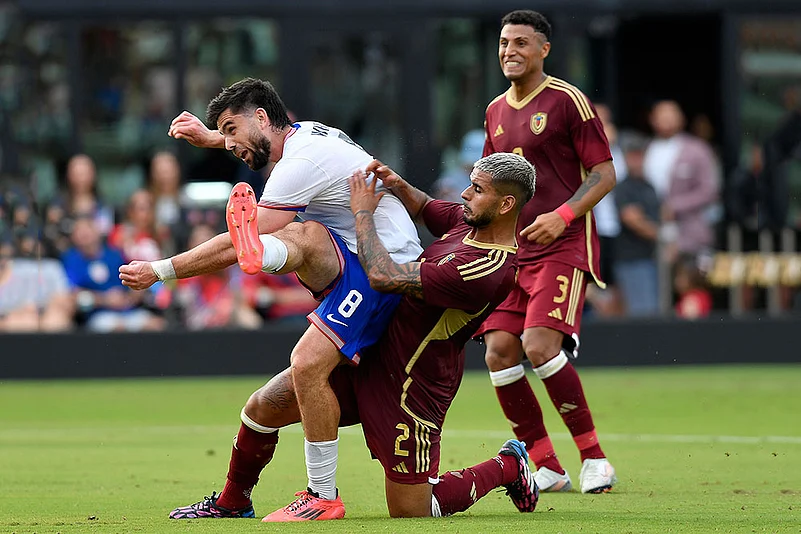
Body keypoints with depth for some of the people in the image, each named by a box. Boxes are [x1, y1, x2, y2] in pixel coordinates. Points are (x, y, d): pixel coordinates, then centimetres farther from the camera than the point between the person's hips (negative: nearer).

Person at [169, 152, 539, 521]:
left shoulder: (490, 269, -28)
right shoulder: (468, 221, 2)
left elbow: (382, 276, -27)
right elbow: (423, 208, 26)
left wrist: (363, 213, -14)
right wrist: (397, 185, 3)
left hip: (409, 386, -9)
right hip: (368, 352, 9)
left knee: (409, 512, 1)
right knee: (263, 407, 1)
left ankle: (507, 468, 25)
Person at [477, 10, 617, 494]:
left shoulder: (567, 101, -5)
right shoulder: (496, 111, 16)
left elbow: (604, 174, -8)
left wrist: (563, 215, -21)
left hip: (564, 248, -7)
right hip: (513, 251, 7)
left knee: (540, 346, -22)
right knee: (499, 353, -6)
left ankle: (594, 456, -8)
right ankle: (547, 468, 4)